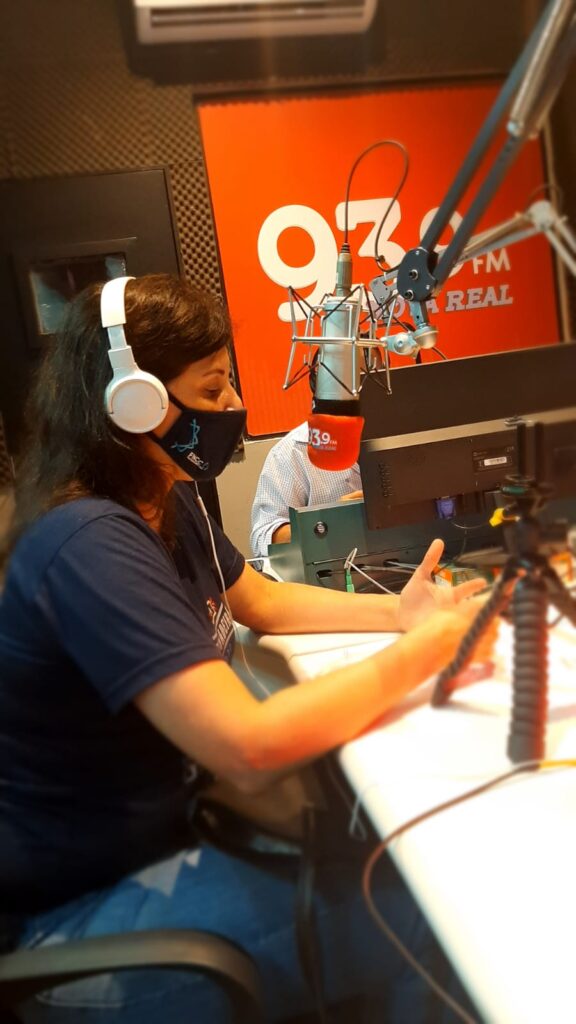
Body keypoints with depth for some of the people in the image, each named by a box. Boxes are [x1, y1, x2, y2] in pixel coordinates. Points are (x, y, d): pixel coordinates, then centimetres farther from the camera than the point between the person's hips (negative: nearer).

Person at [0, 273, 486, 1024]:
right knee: (421, 919, -12)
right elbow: (249, 749, -36)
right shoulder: (92, 546, -30)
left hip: (162, 827, 8)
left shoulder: (165, 504, 1)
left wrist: (397, 612, -3)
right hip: (86, 906, -8)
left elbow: (266, 603, 12)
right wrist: (420, 656, -24)